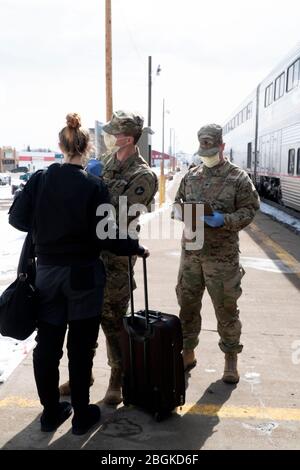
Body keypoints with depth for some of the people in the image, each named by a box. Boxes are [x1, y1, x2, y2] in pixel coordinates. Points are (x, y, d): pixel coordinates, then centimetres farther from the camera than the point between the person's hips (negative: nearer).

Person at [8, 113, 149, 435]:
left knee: (47, 344, 14)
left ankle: (51, 411, 28)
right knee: (80, 345, 9)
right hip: (83, 274, -3)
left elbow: (17, 218, 1)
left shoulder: (39, 179, -3)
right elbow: (105, 236, -13)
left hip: (46, 271, 3)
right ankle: (82, 414, 21)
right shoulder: (94, 186, -12)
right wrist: (137, 248, 2)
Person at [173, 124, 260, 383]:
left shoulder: (238, 177, -4)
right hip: (190, 252, 4)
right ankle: (188, 353, 30)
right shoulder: (191, 175, 10)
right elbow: (178, 202, 18)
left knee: (226, 309, 6)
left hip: (222, 256, -4)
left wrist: (225, 220, -21)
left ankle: (231, 359, 24)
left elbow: (249, 209, -6)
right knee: (187, 305, 12)